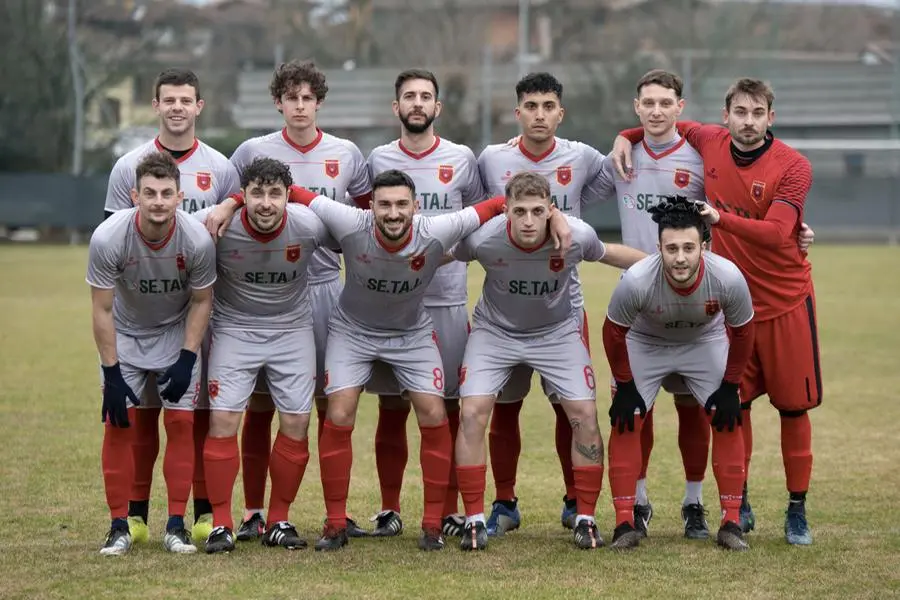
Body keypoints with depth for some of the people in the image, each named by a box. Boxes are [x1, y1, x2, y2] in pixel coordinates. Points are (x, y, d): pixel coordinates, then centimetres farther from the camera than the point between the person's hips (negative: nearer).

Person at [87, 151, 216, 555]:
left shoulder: (198, 241, -26)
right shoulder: (108, 238, -28)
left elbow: (201, 301, -9)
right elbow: (102, 310, -18)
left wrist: (186, 359, -15)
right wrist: (111, 373, -19)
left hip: (177, 333, 0)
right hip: (124, 335, 0)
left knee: (181, 420, -8)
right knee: (118, 424, -9)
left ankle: (176, 526, -1)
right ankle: (119, 527, -1)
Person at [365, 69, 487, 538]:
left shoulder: (461, 160, 5)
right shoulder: (378, 160, 8)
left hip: (447, 301, -1)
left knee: (448, 410, 1)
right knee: (391, 408, 3)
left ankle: (450, 509, 7)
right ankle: (389, 509, 9)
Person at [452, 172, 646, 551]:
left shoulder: (576, 236, -25)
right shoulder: (482, 238, -29)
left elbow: (608, 253, -2)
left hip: (557, 332, 1)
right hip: (494, 331, -1)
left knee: (584, 414, -10)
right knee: (472, 414, -15)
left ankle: (585, 519, 5)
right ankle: (474, 520, -3)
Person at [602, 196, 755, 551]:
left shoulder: (728, 278, -34)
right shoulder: (637, 281, -38)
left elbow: (741, 332, -13)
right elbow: (613, 331, -17)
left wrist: (730, 386, -10)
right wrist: (624, 386, -12)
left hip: (706, 342, 1)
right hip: (644, 343, -1)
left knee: (728, 421, -8)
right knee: (625, 421, -12)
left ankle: (731, 523, 1)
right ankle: (624, 523, -4)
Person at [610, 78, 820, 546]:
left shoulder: (793, 166, -15)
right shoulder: (710, 143, -2)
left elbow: (775, 233, -27)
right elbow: (672, 126, 20)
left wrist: (721, 218, -37)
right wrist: (627, 136, 5)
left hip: (786, 302, -3)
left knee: (794, 407, 2)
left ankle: (797, 511, 11)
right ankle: (739, 506, 13)